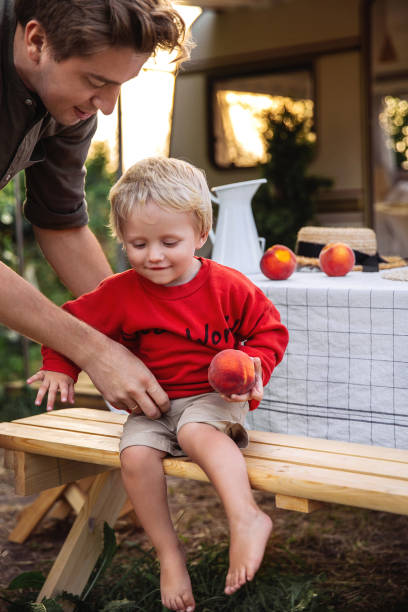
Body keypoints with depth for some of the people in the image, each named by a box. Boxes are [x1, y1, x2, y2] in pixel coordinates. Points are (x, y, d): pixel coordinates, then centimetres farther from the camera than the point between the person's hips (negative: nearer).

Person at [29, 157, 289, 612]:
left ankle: (246, 518, -43)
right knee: (136, 455, -25)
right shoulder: (121, 292, -3)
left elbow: (269, 330, 1)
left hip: (215, 395, -3)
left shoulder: (228, 286, -7)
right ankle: (168, 553, -11)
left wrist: (254, 367, -17)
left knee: (195, 432, -37)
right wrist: (59, 367, -5)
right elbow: (74, 321, 8)